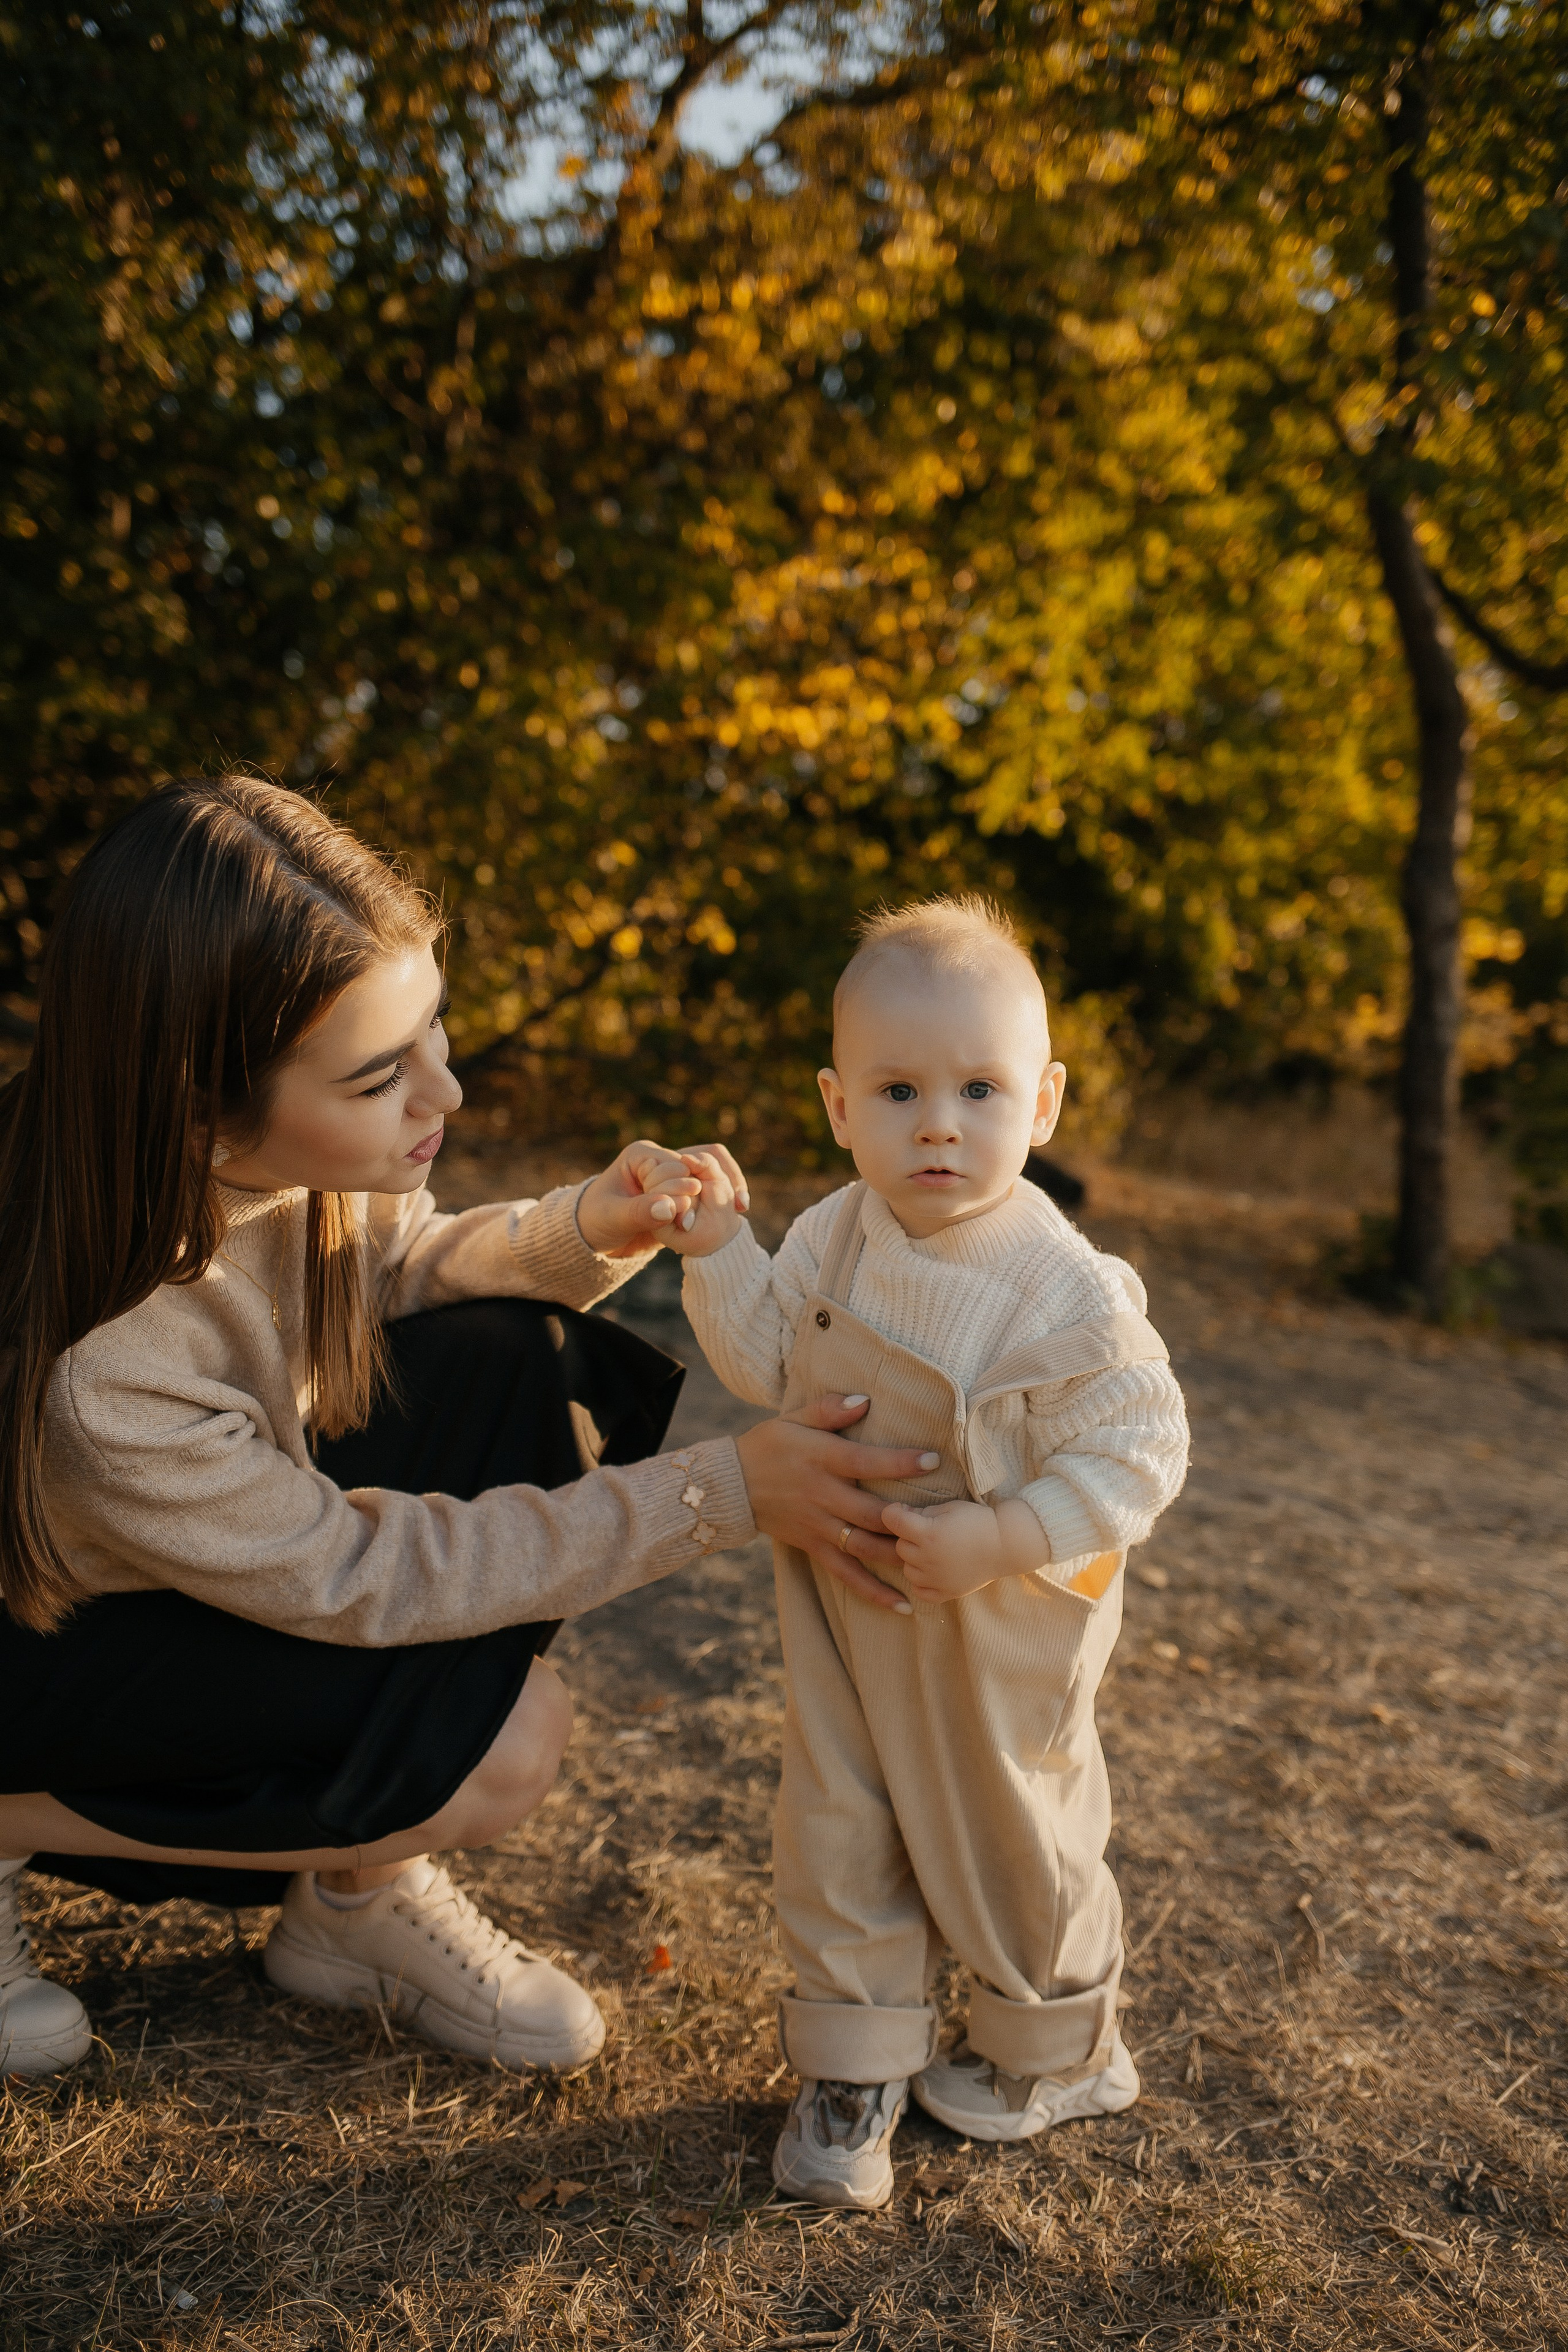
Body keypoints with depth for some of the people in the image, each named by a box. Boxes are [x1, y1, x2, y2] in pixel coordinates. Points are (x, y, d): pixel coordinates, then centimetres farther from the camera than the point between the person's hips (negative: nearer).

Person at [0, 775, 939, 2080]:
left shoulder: (290, 1148, -21)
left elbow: (389, 1272, -1)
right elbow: (357, 1578, -28)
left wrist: (583, 1231, -22)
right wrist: (723, 1491, -30)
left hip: (244, 1538, 7)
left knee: (517, 1360, -15)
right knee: (497, 1740, -25)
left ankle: (359, 1881, -2)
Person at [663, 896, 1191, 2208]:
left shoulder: (1070, 1292, -26)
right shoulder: (833, 1238, -8)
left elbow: (1136, 1456, -20)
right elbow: (771, 1365, 4)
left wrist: (998, 1539, -30)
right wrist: (720, 1247, -9)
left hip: (1000, 1636, -4)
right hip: (844, 1612, 4)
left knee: (1007, 1842, 17)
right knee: (837, 1835, 13)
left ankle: (1057, 2053, 45)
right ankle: (857, 2065, 36)